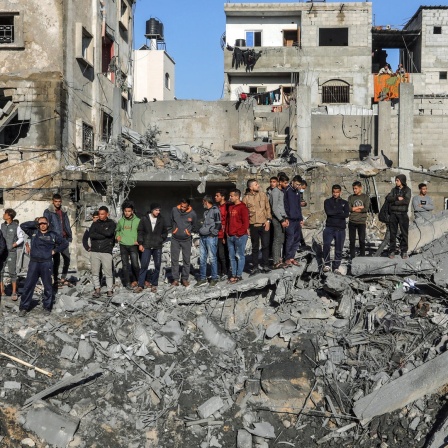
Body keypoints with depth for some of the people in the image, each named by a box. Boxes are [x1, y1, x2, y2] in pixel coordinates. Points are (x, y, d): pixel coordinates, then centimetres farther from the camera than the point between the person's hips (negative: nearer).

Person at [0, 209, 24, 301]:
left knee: (12, 272, -1)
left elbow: (21, 238, -1)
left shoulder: (16, 226, -3)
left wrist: (13, 245, -9)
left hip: (11, 252, -4)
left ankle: (14, 293, 7)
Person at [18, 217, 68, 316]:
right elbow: (23, 226, -4)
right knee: (28, 285, 0)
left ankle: (47, 307, 17)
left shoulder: (53, 235, 5)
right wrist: (35, 223, 0)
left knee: (48, 286, 6)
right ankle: (24, 307, 7)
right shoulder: (33, 232, 8)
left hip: (46, 264, -1)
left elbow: (65, 242, 11)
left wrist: (55, 250, 4)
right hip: (33, 263, 1)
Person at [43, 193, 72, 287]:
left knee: (67, 259, 6)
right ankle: (56, 280, 9)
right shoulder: (48, 212, -2)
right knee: (56, 260, -2)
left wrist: (69, 236, 11)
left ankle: (63, 278, 20)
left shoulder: (64, 211, 15)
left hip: (64, 239, 5)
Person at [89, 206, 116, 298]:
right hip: (94, 251, 3)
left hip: (106, 251, -3)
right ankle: (97, 289, 11)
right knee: (95, 272, 2)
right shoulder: (95, 223, 11)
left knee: (108, 272, -2)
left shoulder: (111, 223, 4)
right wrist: (104, 235, -9)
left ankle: (110, 290, 10)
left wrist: (98, 231, -2)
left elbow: (109, 233, -14)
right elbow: (91, 234, -5)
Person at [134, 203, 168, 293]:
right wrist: (140, 243, -2)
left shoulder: (161, 220, 4)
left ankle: (153, 284, 16)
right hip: (146, 246, -2)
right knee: (144, 266, -5)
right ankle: (140, 285, -1)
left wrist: (161, 240, 4)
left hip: (158, 247, 2)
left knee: (157, 266, 4)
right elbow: (140, 231, 3)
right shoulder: (144, 219, 0)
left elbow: (165, 232, 15)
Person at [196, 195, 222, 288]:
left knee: (212, 258, -3)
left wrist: (212, 233, -13)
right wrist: (201, 230, 15)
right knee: (202, 258, 7)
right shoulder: (206, 211, 19)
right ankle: (202, 279, 12)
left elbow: (218, 224, -11)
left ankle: (214, 278, 6)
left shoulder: (215, 210, -8)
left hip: (211, 237, -8)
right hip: (203, 237, 8)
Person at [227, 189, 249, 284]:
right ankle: (233, 275, 15)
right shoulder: (230, 207, 15)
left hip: (240, 236, -8)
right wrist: (227, 231, 12)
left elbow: (246, 222, -13)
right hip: (230, 236, 8)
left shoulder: (242, 207, -9)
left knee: (239, 256, -2)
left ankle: (239, 275, 2)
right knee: (232, 256, 9)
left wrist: (239, 233, -14)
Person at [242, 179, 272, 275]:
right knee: (255, 247, 7)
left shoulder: (262, 195, 4)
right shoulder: (246, 198, -2)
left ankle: (265, 266, 14)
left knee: (265, 245, 4)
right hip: (253, 226, -1)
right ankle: (255, 267, 14)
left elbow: (268, 208, 6)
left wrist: (268, 220, -4)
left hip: (264, 225, 1)